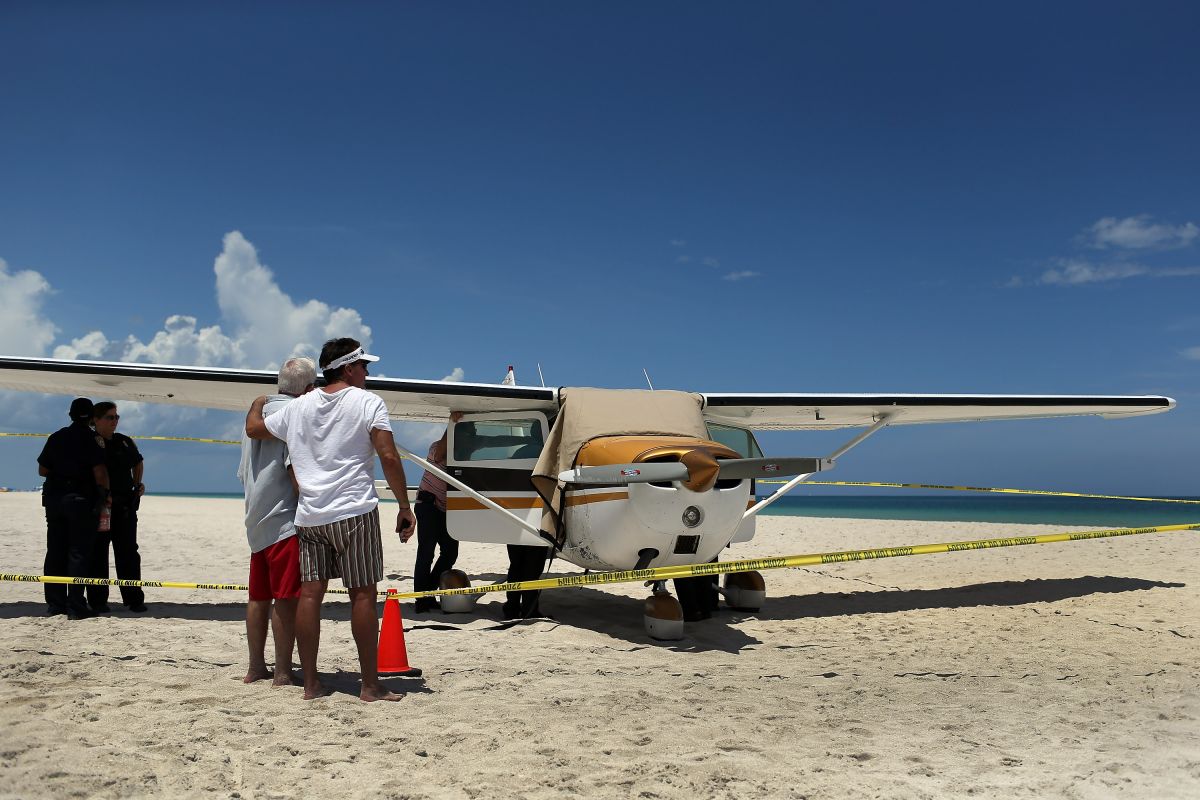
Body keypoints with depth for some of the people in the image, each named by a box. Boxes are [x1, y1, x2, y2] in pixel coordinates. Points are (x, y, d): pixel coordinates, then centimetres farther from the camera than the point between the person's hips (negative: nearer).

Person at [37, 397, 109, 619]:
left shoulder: (56, 437, 9)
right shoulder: (93, 439, -8)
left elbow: (42, 470, 13)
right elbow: (99, 472, -17)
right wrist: (105, 493, -2)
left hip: (54, 498, 5)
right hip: (82, 499, -5)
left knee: (55, 552, 11)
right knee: (79, 553, -2)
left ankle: (55, 603, 15)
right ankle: (76, 606, -4)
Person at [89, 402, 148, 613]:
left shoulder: (125, 443, 9)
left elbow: (137, 462, 26)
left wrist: (138, 483, 12)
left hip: (124, 505, 4)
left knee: (128, 552, 5)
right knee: (98, 554, 2)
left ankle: (134, 599, 9)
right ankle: (98, 600, 10)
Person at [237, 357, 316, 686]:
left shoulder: (257, 413, 18)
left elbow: (243, 473, 23)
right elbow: (296, 470, -19)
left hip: (257, 520, 9)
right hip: (285, 519, -9)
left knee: (259, 595, 12)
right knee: (287, 597, -6)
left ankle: (256, 667, 18)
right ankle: (283, 672, -5)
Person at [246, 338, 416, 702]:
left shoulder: (298, 407, 13)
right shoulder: (367, 402, -3)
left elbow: (253, 429, 27)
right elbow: (389, 457, -11)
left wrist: (258, 403, 48)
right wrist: (405, 507, -6)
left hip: (309, 515, 5)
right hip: (354, 511, -5)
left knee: (310, 594, 6)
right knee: (363, 594, 0)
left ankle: (311, 683, 12)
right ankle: (370, 685, 4)